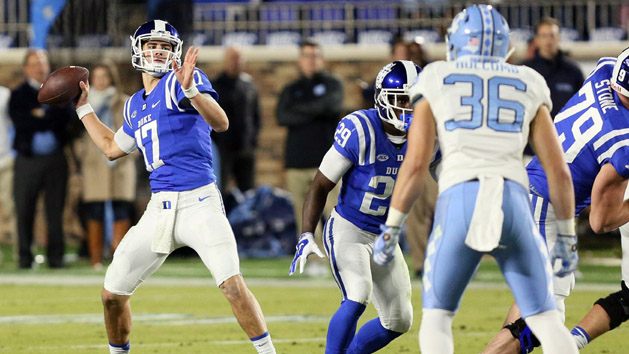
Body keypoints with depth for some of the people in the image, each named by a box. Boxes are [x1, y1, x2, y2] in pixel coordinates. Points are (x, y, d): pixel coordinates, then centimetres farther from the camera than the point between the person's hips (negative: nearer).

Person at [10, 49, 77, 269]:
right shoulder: (18, 95, 7)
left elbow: (68, 117, -4)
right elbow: (19, 120, -10)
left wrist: (41, 115, -9)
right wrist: (51, 119, -8)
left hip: (55, 159, 1)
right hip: (28, 159, -1)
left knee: (56, 210, 0)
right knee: (24, 210, -1)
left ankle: (56, 257, 5)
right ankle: (24, 257, 6)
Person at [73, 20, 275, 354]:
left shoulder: (180, 81, -4)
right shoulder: (135, 105, 17)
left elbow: (221, 123, -20)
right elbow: (112, 148, 33)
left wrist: (190, 90, -37)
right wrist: (83, 107, 34)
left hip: (199, 203, -7)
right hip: (160, 208, 7)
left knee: (233, 285, -23)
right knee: (112, 293, 8)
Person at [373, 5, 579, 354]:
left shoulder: (436, 84, 14)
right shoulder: (527, 88, 19)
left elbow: (415, 163, 4)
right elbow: (559, 171, 14)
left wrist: (390, 229, 10)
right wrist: (567, 237, 22)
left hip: (458, 205, -1)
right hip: (514, 206, 1)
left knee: (436, 317, 16)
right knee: (546, 321, 11)